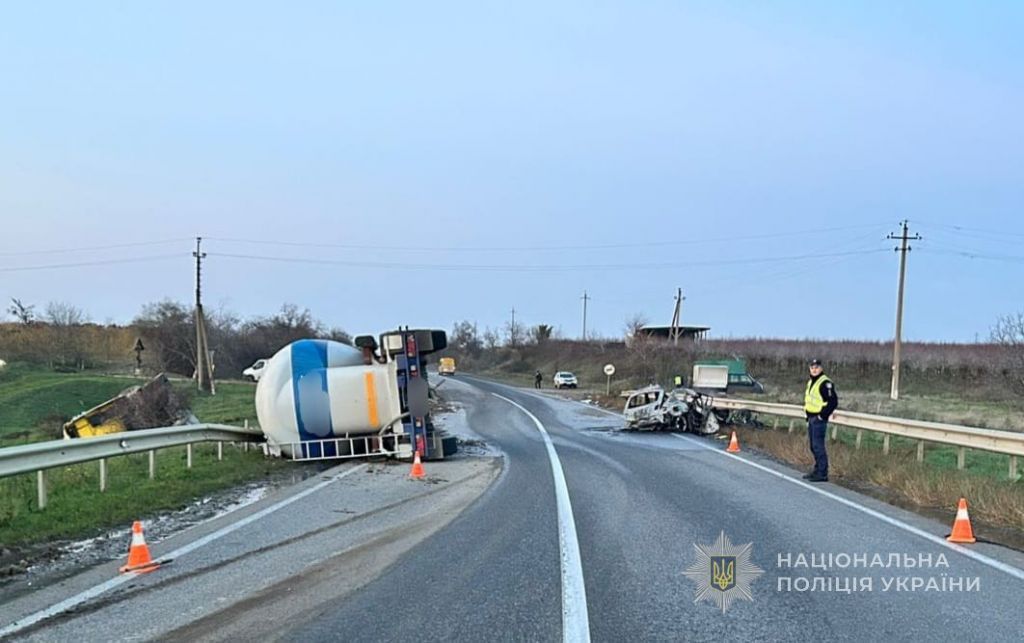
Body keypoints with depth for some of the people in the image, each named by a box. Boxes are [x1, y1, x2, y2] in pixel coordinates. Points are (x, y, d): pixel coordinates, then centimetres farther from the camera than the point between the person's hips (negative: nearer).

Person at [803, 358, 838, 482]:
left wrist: (823, 415, -17)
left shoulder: (825, 383, -13)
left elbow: (833, 401, -18)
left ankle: (822, 473, -7)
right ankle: (817, 470, 23)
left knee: (818, 446, -10)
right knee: (813, 446, 14)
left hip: (819, 419, -10)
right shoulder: (810, 382, 16)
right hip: (811, 418, 10)